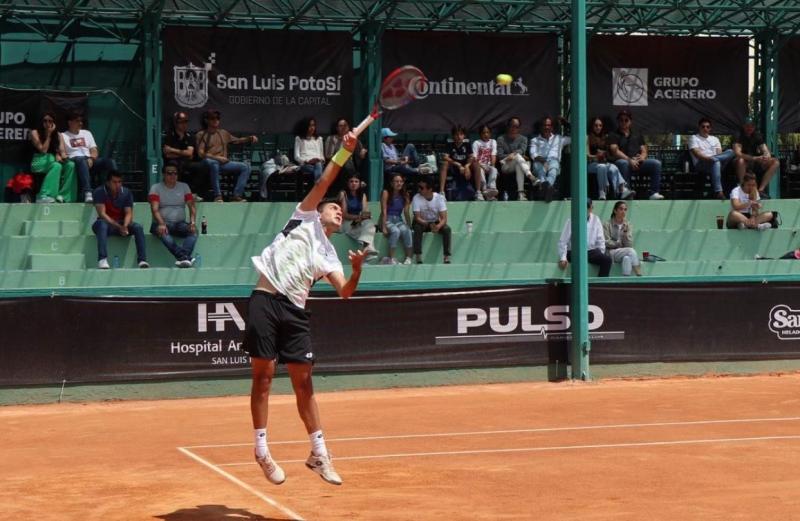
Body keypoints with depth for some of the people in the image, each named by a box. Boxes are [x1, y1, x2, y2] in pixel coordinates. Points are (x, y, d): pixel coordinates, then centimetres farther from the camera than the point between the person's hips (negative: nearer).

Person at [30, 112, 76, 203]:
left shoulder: (58, 135, 14)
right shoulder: (35, 133, 2)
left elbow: (62, 150, 4)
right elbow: (43, 150, -6)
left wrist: (60, 155, -20)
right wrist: (49, 135, -5)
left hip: (52, 160, 4)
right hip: (39, 161, -4)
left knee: (71, 165, -27)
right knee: (56, 166, -37)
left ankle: (63, 196, -32)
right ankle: (44, 196, -46)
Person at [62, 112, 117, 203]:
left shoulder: (87, 133, 28)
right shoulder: (63, 136, 16)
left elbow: (94, 151, 18)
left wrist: (91, 159, -4)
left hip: (90, 161, 4)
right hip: (73, 160, -4)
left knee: (110, 161, -23)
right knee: (82, 161, -42)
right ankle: (87, 193, -58)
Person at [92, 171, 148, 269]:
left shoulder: (126, 193, 2)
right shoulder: (99, 192, -9)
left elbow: (129, 213, -4)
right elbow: (102, 213, -18)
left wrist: (125, 226, -27)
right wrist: (118, 227, -29)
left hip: (122, 224, 3)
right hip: (107, 223, -3)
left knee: (138, 227, -24)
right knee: (102, 224, -38)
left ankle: (142, 260, -30)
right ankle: (102, 260, -49)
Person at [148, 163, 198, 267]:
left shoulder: (184, 187, 14)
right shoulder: (156, 188, 4)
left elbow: (191, 206, 5)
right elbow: (155, 209, -9)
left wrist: (192, 222, -16)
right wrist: (161, 224, -28)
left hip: (180, 223, 3)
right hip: (162, 223, -3)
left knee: (193, 231, -29)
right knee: (163, 232, -38)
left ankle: (182, 258, -50)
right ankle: (184, 257, -53)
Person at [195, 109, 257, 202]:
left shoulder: (223, 133, 23)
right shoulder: (201, 135, 6)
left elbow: (237, 140, 29)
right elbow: (201, 154, -5)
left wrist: (250, 138, 10)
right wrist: (217, 158, -16)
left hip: (223, 163, 6)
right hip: (210, 162, -6)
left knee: (245, 167, -12)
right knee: (213, 163, -42)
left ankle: (237, 195, -22)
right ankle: (217, 195, -40)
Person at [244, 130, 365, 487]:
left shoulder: (328, 256, 18)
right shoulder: (304, 219, 12)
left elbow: (345, 292, 4)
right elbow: (322, 184, 2)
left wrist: (357, 269, -14)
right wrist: (344, 152, -1)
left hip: (294, 310, 4)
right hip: (266, 300, -4)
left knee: (303, 381, 4)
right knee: (264, 375, -4)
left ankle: (319, 454, 11)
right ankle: (262, 451, 3)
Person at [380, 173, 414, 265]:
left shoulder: (405, 195, 7)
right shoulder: (386, 193, -5)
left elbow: (407, 212, 4)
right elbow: (384, 211, -11)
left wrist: (409, 226, -6)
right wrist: (384, 227, -18)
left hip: (399, 220, 4)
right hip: (388, 220, -4)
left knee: (406, 231, -29)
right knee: (396, 231, -35)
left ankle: (408, 258, -29)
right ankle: (391, 258, -33)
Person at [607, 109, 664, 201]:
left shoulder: (637, 135, 27)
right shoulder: (613, 135, 12)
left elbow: (644, 151, 18)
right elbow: (615, 151, -5)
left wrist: (642, 157, -8)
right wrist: (629, 160, -20)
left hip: (638, 162, 4)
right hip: (623, 160, -4)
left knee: (656, 163, -20)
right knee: (623, 163, -40)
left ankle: (654, 193, -27)